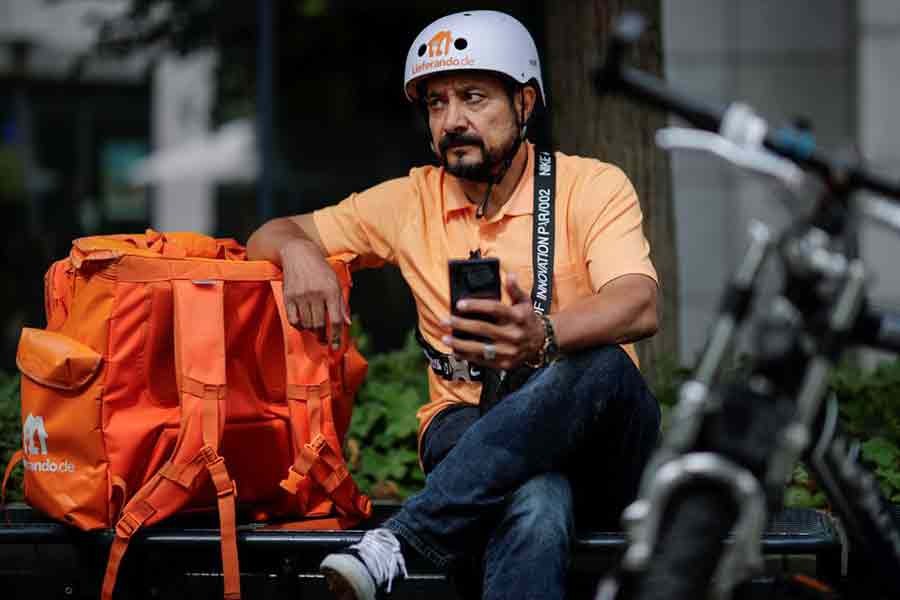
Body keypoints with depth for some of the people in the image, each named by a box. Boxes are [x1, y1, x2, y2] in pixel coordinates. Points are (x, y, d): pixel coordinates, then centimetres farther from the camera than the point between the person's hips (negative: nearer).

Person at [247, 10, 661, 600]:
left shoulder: (591, 186, -2)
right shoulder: (410, 202, 9)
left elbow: (640, 306, -20)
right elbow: (272, 236, 18)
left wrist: (543, 337, -43)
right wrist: (299, 251, -10)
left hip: (600, 453, 0)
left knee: (600, 364, -37)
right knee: (535, 500, -38)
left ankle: (397, 541, -41)